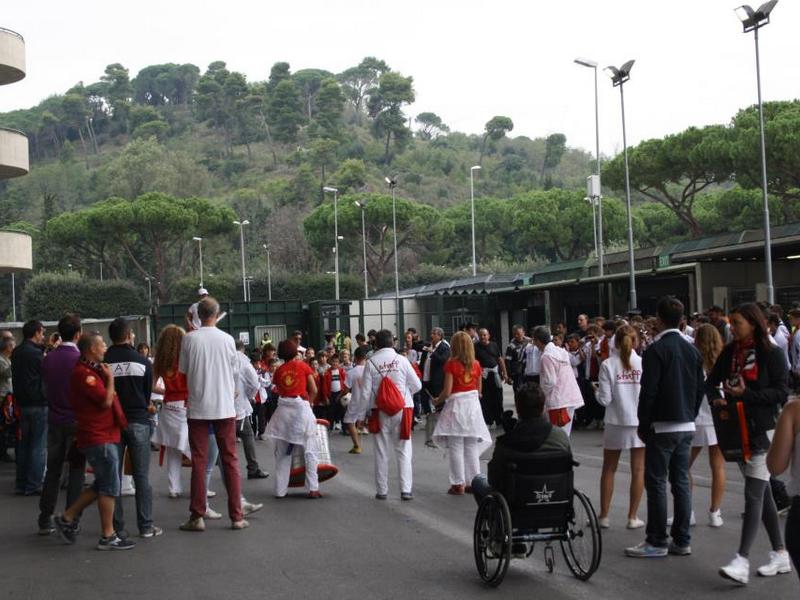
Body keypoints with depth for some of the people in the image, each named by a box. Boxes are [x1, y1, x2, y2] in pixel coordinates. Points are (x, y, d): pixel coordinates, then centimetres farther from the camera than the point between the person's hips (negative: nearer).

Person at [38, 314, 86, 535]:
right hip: (76, 422, -4)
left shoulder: (48, 359, 0)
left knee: (52, 470, 12)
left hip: (55, 420, 4)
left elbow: (46, 386, 9)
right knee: (76, 471, 4)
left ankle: (45, 521, 15)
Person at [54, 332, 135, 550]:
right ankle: (108, 536, 3)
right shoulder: (83, 373, -18)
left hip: (105, 436, 10)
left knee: (102, 485, 17)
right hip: (99, 439, -10)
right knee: (109, 487, -4)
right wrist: (110, 378, -8)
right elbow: (106, 401, -20)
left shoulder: (93, 370, 16)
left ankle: (67, 518, 24)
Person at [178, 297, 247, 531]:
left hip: (198, 408, -1)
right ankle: (236, 516, 7)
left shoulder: (190, 339, -6)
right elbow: (235, 370, 6)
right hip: (225, 407, 1)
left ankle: (197, 517, 5)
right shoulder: (227, 339, -3)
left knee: (199, 461, 5)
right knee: (230, 460, 7)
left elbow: (183, 369, 4)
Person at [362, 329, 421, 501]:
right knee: (403, 451, 5)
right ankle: (406, 490, 0)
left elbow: (366, 391, -4)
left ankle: (382, 491, 14)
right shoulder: (401, 360, -6)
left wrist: (367, 411, 9)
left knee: (381, 453, 10)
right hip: (402, 409, 0)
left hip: (380, 411, 1)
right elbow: (417, 385, -2)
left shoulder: (371, 363, -6)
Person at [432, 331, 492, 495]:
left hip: (456, 406, -4)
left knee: (455, 448, 3)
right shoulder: (476, 364, 2)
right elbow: (479, 390, 9)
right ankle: (473, 482, 14)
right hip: (473, 405, 4)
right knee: (472, 447, 11)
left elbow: (447, 392, -13)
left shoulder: (451, 364, -10)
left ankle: (458, 484, 5)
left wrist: (437, 401, 5)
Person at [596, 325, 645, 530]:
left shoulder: (608, 364, -8)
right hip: (640, 421, 0)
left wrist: (597, 392, 10)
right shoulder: (643, 363, -6)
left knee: (609, 469, 13)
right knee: (638, 470, 9)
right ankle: (633, 517, 10)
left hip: (616, 423, 0)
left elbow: (604, 399, -10)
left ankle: (604, 516, 16)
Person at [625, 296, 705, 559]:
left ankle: (657, 542, 2)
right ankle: (682, 541, 14)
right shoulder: (692, 350, 9)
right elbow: (700, 389, 13)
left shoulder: (656, 349, -13)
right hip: (686, 427, 7)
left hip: (662, 426, -7)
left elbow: (649, 391, -16)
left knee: (656, 483, -1)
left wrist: (643, 425, -7)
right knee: (681, 482, 10)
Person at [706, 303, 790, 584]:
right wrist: (716, 398, -9)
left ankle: (742, 561, -16)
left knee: (753, 494, -12)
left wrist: (746, 394, -21)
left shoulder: (771, 354, -8)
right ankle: (780, 555, 23)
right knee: (763, 494, 13)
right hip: (739, 431, 6)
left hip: (763, 431, -6)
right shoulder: (729, 352, 8)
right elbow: (711, 381, 12)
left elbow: (781, 393, -11)